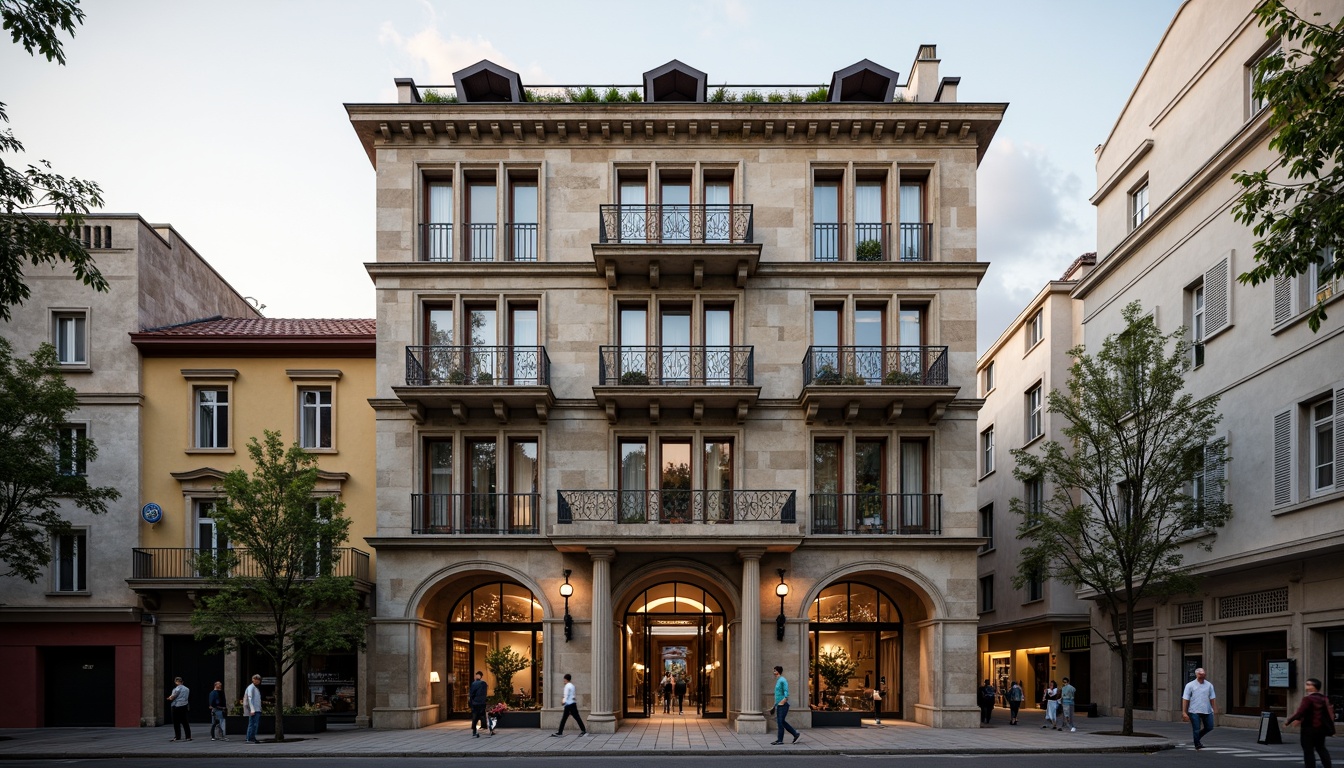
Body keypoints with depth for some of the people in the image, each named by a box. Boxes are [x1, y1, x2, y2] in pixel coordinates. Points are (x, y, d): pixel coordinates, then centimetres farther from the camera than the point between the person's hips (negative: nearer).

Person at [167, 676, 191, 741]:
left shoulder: (177, 688, -12)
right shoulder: (187, 689, 11)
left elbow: (171, 698, -15)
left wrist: (170, 697, 9)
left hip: (176, 707, -6)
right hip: (184, 706, 6)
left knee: (176, 723, 2)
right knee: (185, 722, 9)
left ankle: (177, 737, 2)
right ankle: (188, 736, 6)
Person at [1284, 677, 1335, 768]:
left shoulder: (1308, 698, -19)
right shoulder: (1324, 698, 7)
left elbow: (1300, 712, -24)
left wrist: (1288, 721, -16)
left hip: (1310, 728, -8)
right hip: (1321, 727, 8)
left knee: (1308, 750, 0)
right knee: (1321, 748, 21)